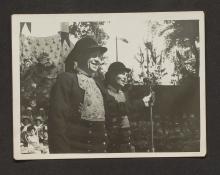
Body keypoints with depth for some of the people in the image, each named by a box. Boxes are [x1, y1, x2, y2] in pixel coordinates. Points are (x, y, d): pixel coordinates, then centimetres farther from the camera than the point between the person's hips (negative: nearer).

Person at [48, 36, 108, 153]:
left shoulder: (98, 85, 17)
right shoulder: (66, 80, -5)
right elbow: (57, 118, -14)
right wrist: (61, 152, -20)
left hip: (99, 148, 7)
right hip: (74, 148, -7)